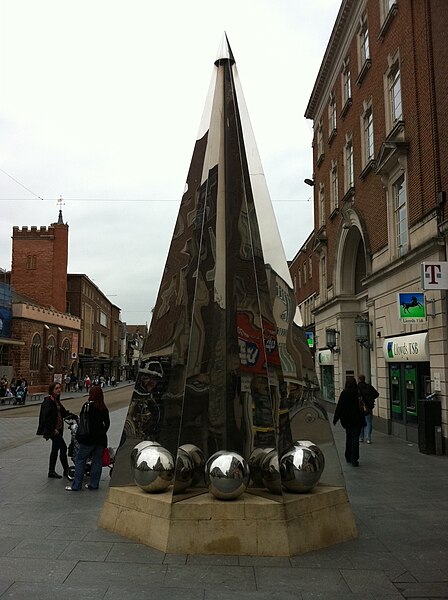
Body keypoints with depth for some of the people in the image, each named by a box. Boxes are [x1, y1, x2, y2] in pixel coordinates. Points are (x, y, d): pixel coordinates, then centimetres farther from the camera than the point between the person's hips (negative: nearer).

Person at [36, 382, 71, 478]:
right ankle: (66, 470, 4)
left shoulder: (56, 400, 13)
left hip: (57, 429, 10)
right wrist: (53, 429, -23)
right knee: (63, 447, -8)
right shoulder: (48, 401, -15)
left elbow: (62, 412, 18)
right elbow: (45, 416, -22)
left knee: (56, 449, 15)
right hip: (52, 430, -10)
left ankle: (51, 471, 24)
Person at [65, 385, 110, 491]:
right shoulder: (104, 408, 6)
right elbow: (107, 423, 11)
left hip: (89, 438, -5)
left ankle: (76, 485, 3)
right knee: (97, 461, 11)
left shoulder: (87, 405, -9)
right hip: (101, 438, 5)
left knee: (80, 459, 3)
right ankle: (94, 484, 16)